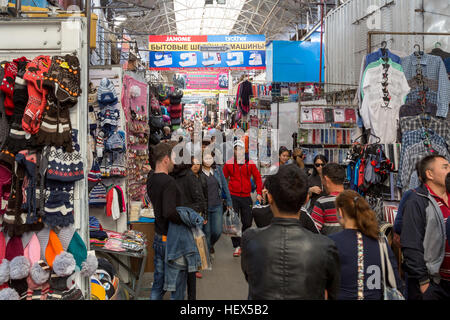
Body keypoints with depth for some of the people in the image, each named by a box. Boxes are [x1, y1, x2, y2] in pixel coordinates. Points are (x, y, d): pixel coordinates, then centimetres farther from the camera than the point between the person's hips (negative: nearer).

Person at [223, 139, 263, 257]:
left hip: (246, 197, 1)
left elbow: (257, 178, 6)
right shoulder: (229, 163, -1)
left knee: (247, 222, 7)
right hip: (233, 196, -1)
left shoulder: (250, 163, 1)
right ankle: (237, 246, 10)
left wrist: (259, 193, 0)